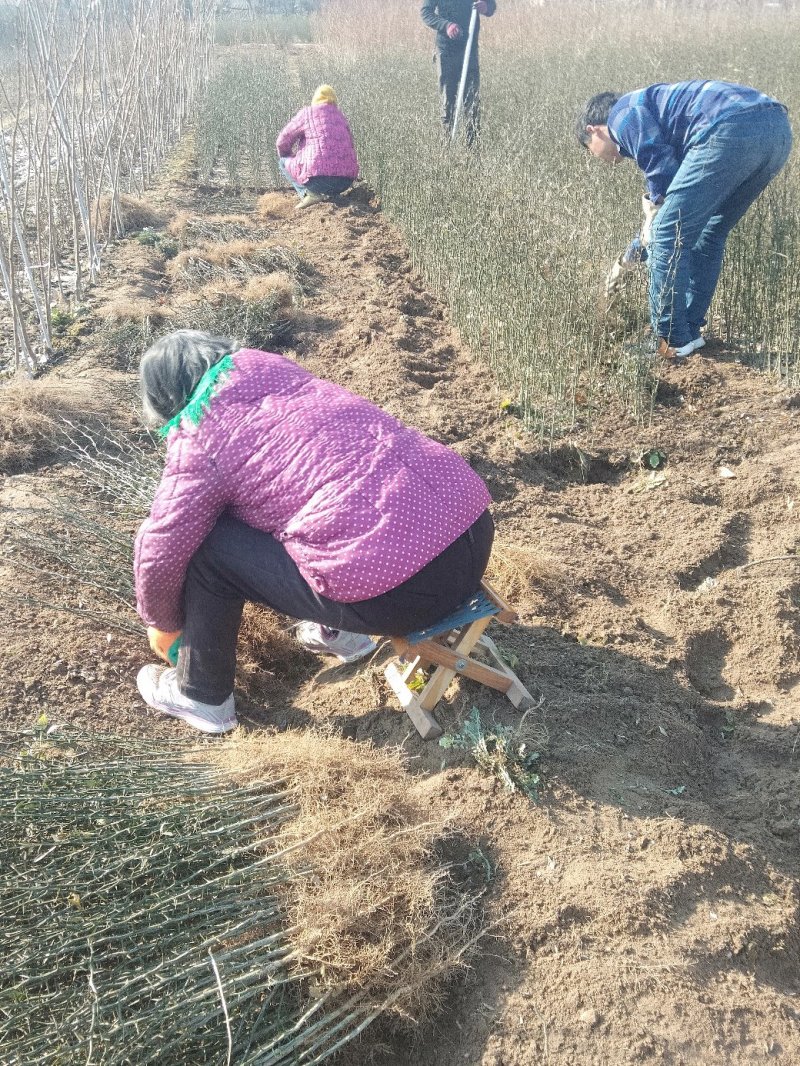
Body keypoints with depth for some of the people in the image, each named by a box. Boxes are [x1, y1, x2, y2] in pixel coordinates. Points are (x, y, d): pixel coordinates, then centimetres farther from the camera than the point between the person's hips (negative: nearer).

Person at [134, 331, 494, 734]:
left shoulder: (199, 442, 0)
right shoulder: (278, 370, 20)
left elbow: (159, 556, 6)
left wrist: (162, 624, 29)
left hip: (403, 589, -8)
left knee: (206, 544, 8)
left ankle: (203, 696, 25)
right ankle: (341, 631, 39)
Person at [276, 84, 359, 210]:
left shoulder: (307, 113, 5)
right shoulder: (340, 117, 20)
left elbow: (282, 142, 8)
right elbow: (351, 148, 25)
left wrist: (288, 159, 28)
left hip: (320, 179, -6)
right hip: (346, 182, 6)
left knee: (283, 161, 18)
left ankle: (310, 193, -4)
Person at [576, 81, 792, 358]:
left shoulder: (623, 112, 12)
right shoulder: (654, 103, 38)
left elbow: (660, 162, -4)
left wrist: (655, 207, 12)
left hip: (731, 130, -10)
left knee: (667, 234, 0)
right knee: (709, 235, 22)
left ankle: (671, 341, 7)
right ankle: (690, 330, 28)